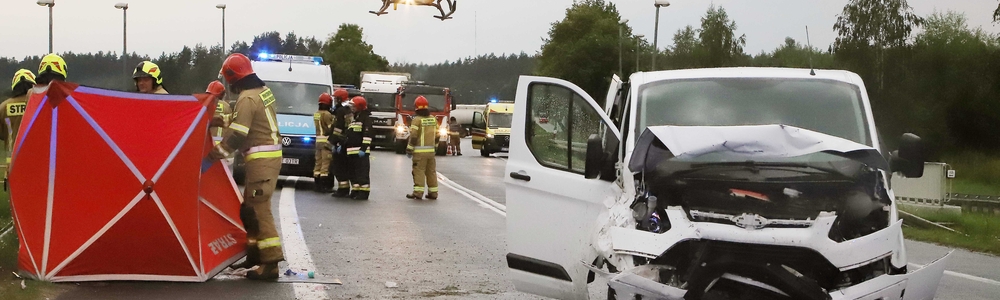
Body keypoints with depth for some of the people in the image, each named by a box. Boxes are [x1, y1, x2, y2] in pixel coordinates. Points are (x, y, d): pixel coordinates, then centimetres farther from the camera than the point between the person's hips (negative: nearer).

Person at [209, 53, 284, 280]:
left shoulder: (247, 98, -17)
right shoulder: (264, 90, 12)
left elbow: (236, 135, -20)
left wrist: (215, 154, -11)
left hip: (261, 158, -10)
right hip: (271, 152, 10)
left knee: (259, 209, -10)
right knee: (250, 206, 17)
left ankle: (270, 263, -12)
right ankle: (254, 253, 25)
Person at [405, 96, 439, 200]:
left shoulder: (417, 120, -11)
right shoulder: (433, 119, 9)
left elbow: (413, 136, -13)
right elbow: (436, 135, 15)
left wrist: (409, 149, -7)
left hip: (419, 151, -6)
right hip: (431, 151, 6)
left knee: (419, 172, -5)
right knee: (431, 172, 11)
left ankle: (418, 192, -9)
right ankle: (433, 193, 14)